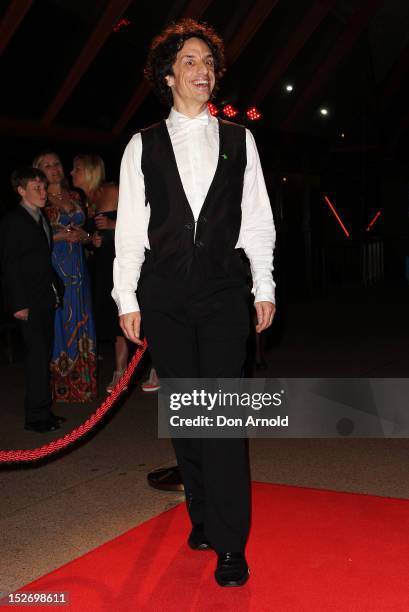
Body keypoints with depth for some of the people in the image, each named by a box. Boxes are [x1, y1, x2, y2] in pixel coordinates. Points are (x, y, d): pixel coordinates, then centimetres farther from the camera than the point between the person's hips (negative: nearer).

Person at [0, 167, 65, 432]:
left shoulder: (42, 218, 14)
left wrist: (57, 290, 11)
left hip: (46, 299, 8)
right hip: (29, 301, -8)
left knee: (43, 357, 12)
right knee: (37, 356, -7)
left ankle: (43, 411, 20)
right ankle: (37, 417, 1)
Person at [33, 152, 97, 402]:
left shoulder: (74, 196, 13)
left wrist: (84, 236, 1)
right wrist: (60, 236, -15)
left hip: (77, 267, 5)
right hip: (53, 267, -5)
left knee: (80, 321, 7)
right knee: (58, 321, -3)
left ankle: (82, 381, 15)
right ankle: (60, 385, 5)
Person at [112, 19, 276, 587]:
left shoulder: (239, 140, 10)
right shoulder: (143, 146, 8)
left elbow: (257, 219, 9)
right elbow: (129, 226, 5)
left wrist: (265, 287, 5)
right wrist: (127, 299, 0)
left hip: (224, 291, -1)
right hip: (164, 295, 1)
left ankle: (230, 545, -3)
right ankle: (203, 517, 22)